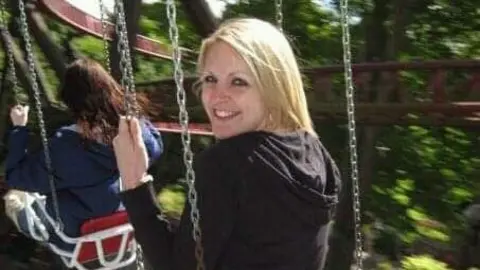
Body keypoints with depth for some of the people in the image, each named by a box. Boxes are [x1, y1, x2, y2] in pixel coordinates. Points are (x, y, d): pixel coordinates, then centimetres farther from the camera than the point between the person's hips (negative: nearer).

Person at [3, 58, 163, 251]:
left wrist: (19, 128, -10)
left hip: (77, 236, -4)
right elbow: (156, 147, 1)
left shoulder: (64, 147, -34)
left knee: (15, 198, 22)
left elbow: (16, 176, -18)